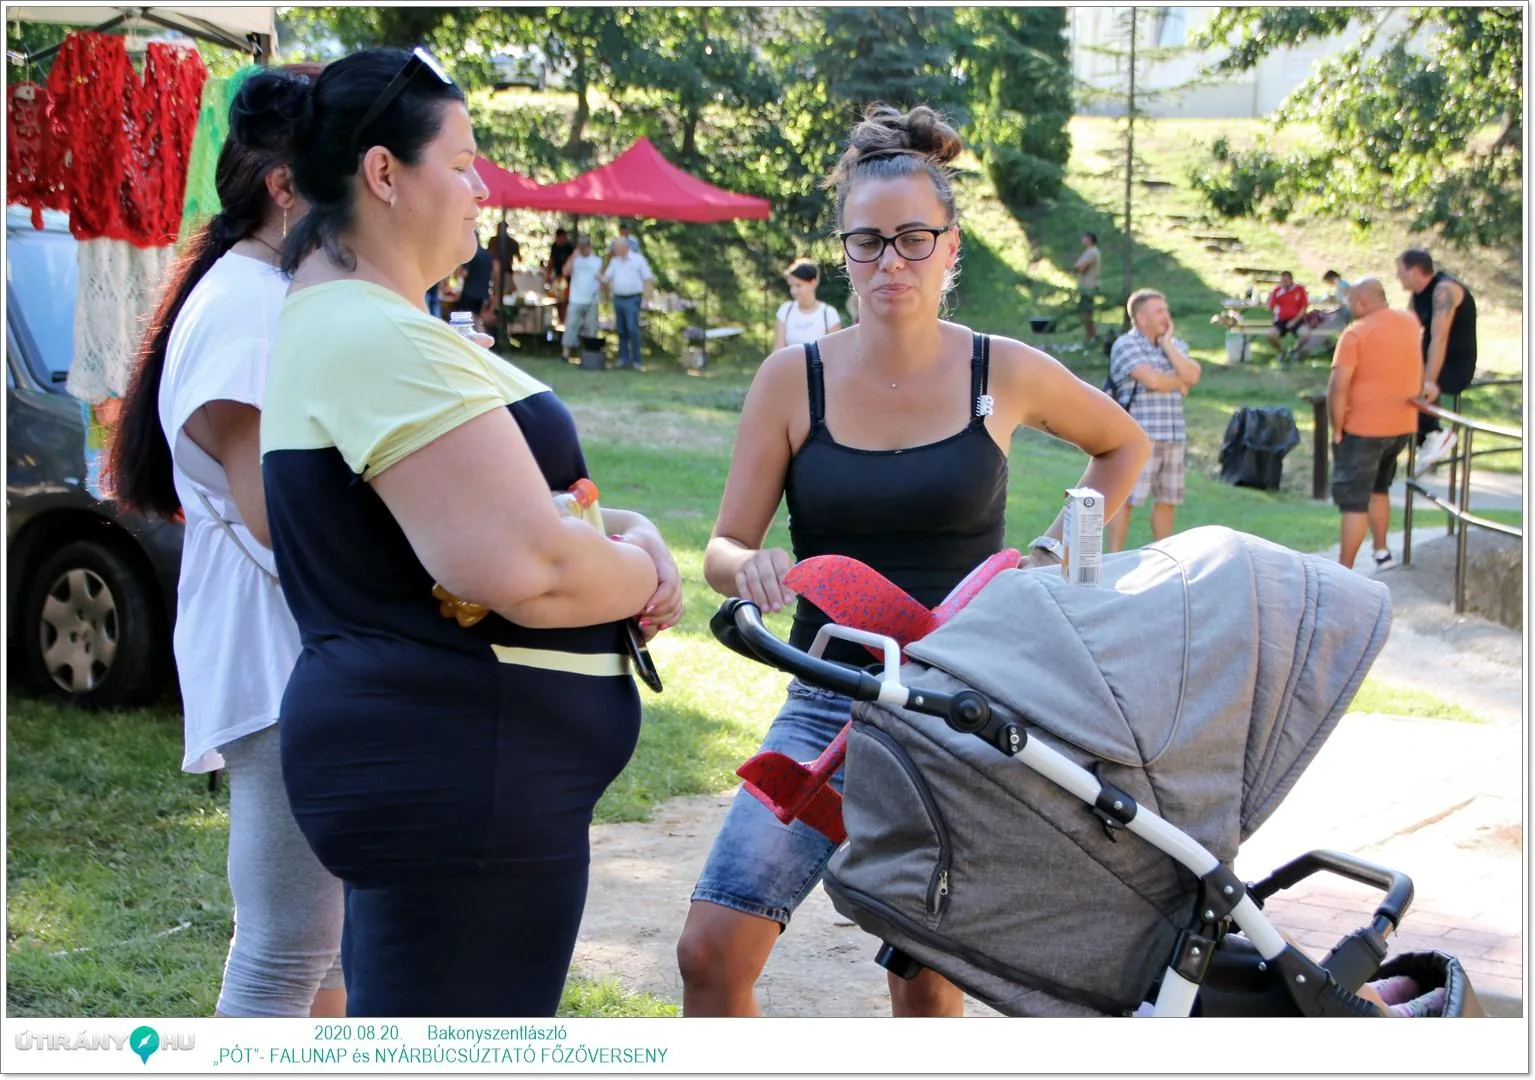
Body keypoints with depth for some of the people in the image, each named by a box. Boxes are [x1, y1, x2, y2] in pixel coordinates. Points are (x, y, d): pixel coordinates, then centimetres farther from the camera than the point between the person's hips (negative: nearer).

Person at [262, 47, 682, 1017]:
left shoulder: (332, 320, 15)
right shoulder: (382, 339, -20)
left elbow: (491, 497, 22)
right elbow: (525, 567, -28)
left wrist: (627, 528, 4)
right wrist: (641, 571, -7)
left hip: (412, 748, 11)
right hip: (457, 770, -11)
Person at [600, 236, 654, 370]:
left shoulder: (638, 259, -2)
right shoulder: (614, 261, 12)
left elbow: (648, 279, -3)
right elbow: (607, 278, 9)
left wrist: (646, 299, -10)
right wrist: (600, 278, -16)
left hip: (632, 299, -5)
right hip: (618, 299, 5)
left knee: (632, 329, -13)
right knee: (621, 331, 5)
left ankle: (635, 361, -10)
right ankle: (623, 359, 12)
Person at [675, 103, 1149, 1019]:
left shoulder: (1006, 372, -2)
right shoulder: (795, 377, -3)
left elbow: (1124, 445, 17)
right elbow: (723, 550, -2)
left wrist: (1053, 553, 5)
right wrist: (751, 567, -25)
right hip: (831, 703, 1)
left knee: (929, 986, 6)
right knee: (713, 952, -11)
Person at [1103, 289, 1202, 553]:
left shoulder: (1175, 345, 16)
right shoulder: (1126, 344, -5)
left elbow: (1192, 375, -1)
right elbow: (1151, 380, -18)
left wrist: (1167, 343, -2)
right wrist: (1180, 383, 1)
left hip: (1173, 436, 7)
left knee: (1168, 500, 11)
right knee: (1124, 499, -6)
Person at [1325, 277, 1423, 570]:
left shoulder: (1355, 333, -16)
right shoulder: (1410, 322, 5)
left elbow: (1338, 387, -22)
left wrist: (1336, 429, -12)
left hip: (1364, 428, -7)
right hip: (1403, 425, 7)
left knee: (1353, 501, -3)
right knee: (1379, 488, 26)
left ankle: (1344, 570, -4)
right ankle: (1381, 550, 33)